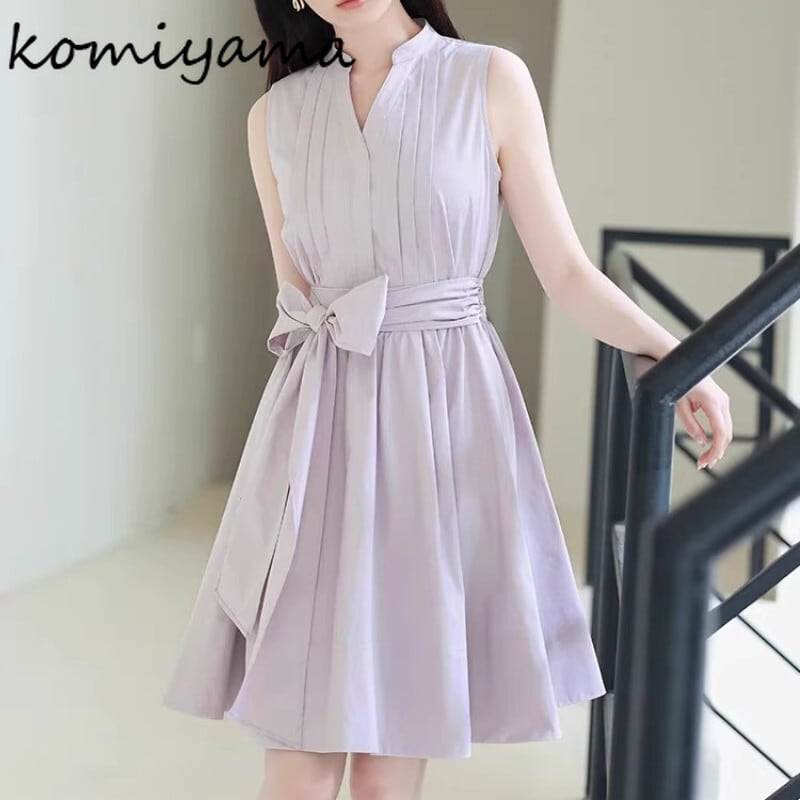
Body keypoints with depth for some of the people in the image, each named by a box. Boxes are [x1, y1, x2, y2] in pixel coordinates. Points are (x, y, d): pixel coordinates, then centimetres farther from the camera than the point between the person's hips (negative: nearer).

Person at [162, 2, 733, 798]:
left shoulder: (493, 81, 2)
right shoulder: (275, 115, 9)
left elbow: (565, 270, 1)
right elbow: (298, 297, 11)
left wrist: (678, 359, -10)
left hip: (449, 418, -1)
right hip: (320, 427, 2)